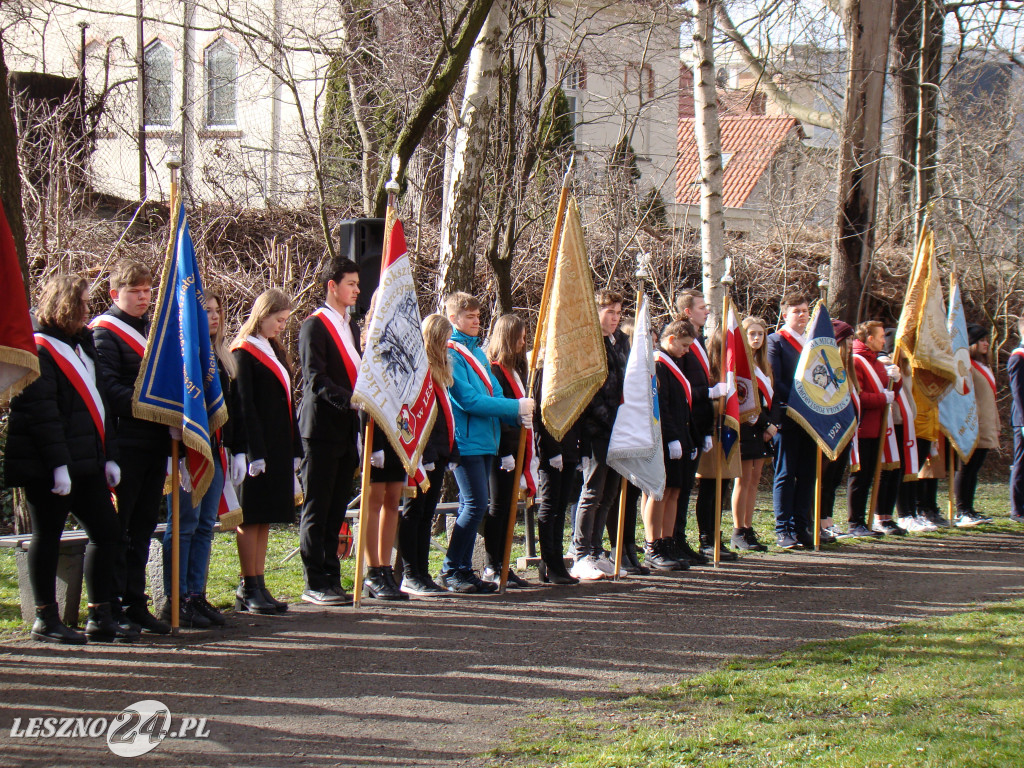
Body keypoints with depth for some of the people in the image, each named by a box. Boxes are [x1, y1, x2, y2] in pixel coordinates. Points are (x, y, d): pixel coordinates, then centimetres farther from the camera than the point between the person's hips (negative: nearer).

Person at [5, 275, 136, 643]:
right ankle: (45, 619, 7)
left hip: (86, 464, 9)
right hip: (47, 469, -9)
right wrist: (58, 463, -21)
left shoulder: (83, 345, 20)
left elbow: (99, 403, 20)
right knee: (48, 536, -1)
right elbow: (41, 412, -17)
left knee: (107, 532, 5)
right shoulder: (39, 348, -9)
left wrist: (109, 456, 13)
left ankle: (100, 618, 12)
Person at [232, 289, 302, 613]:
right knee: (251, 517, -4)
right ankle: (249, 589, -1)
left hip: (279, 449, 8)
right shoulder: (243, 352, -7)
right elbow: (245, 407, -14)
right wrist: (255, 453, -19)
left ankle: (257, 587, 11)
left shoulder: (275, 352, 18)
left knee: (265, 518, 8)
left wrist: (295, 450, 13)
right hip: (257, 447, -8)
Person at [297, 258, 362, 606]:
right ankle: (314, 584, -1)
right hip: (322, 427, -8)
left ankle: (331, 578, 14)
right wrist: (349, 400, -27)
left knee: (337, 510, 10)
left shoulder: (352, 326, 18)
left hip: (347, 429, 8)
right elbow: (315, 380, -16)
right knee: (316, 510, -3)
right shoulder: (314, 326, -7)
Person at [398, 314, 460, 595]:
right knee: (414, 511, -4)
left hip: (437, 454, 9)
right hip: (422, 453, -9)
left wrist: (450, 452, 14)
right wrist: (424, 454, -22)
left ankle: (422, 574, 12)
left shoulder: (438, 369, 19)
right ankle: (411, 576, -1)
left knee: (427, 513, 10)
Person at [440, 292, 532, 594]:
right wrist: (516, 407, -15)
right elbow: (469, 400, -17)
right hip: (465, 440, -9)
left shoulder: (477, 351, 17)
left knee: (474, 506, 9)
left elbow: (494, 394, 15)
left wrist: (519, 415, -4)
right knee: (475, 504, -12)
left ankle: (464, 570, 13)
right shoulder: (450, 352, -10)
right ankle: (450, 571, -5)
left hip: (485, 439, 9)